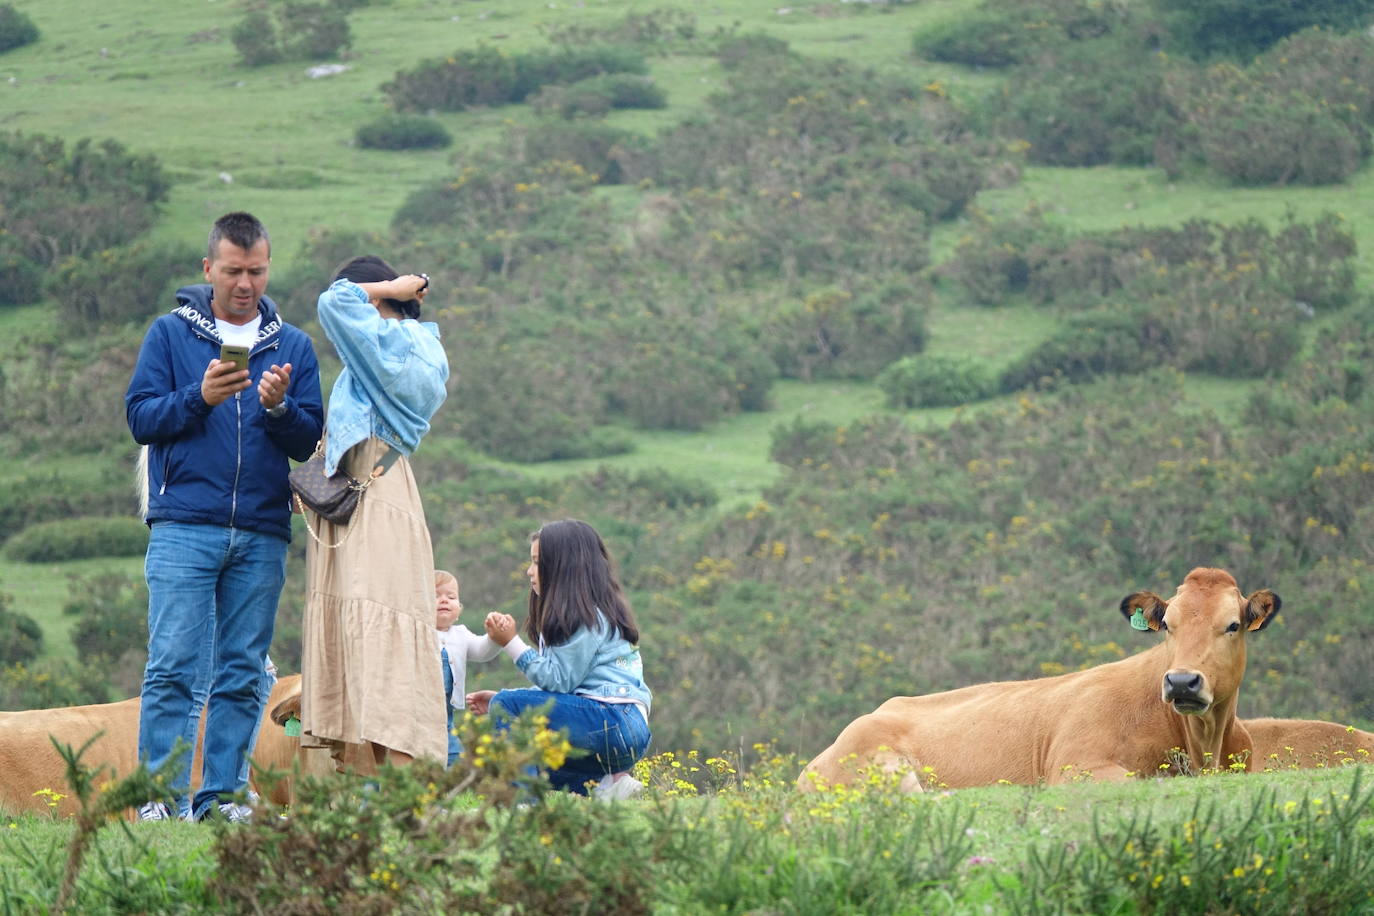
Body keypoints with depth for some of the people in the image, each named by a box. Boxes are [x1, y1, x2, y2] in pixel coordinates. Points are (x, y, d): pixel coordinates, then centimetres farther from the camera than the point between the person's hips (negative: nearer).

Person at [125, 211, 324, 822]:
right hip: (184, 526, -3)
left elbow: (308, 443, 8)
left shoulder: (293, 346, 14)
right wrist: (199, 397, -14)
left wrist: (280, 408, -12)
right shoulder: (171, 333, 8)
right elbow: (141, 418, 1)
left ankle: (222, 795, 6)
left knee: (242, 675, 3)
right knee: (174, 667, -9)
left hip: (262, 534, 3)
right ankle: (160, 795, -9)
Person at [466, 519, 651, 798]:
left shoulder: (587, 616, -10)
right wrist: (498, 700, 11)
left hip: (618, 725, -11)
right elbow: (559, 684, 18)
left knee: (507, 706, -18)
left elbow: (559, 681, -17)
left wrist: (511, 643, -13)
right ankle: (606, 784, 4)